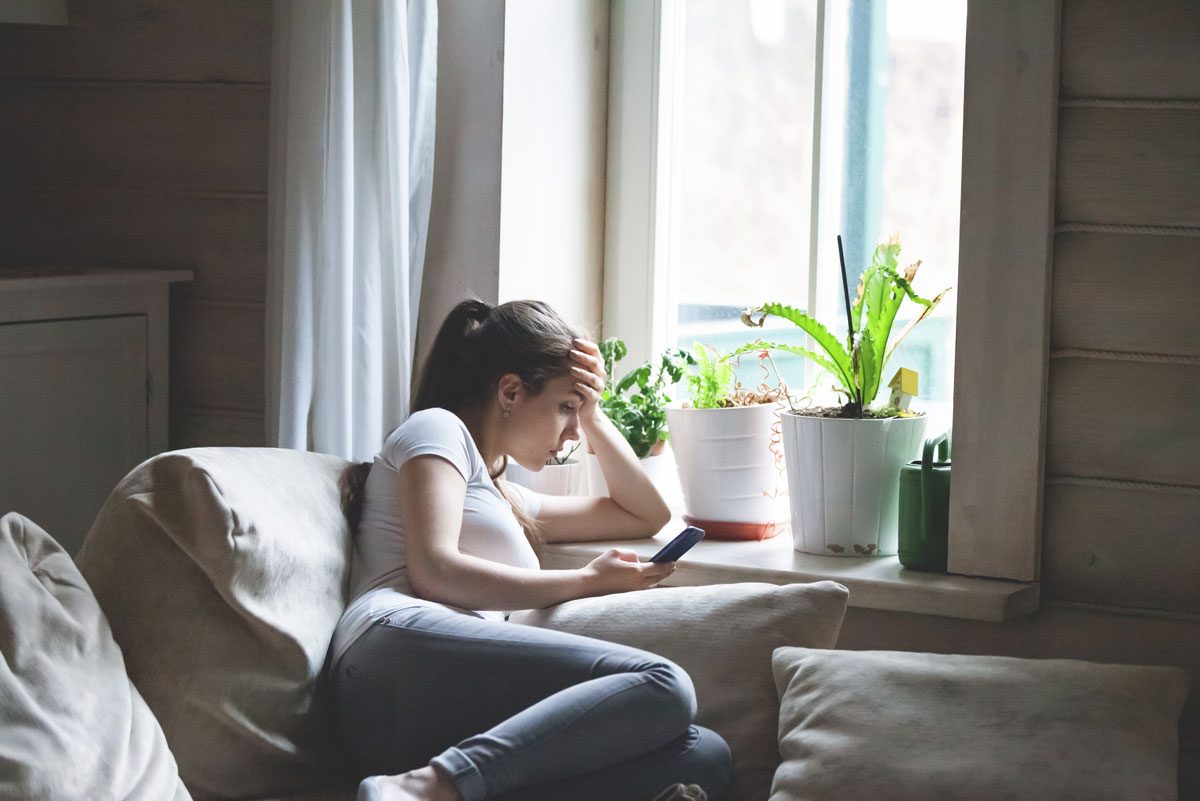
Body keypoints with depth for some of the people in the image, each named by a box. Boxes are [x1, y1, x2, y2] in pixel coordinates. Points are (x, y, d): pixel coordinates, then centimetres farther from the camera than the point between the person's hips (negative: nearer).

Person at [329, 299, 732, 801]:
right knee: (660, 685, -27)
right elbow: (434, 571, -3)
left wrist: (594, 417, 36)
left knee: (703, 756, -17)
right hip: (399, 647, -8)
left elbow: (647, 516, 48)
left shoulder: (504, 499, 40)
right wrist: (586, 582, 3)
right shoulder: (437, 428, 15)